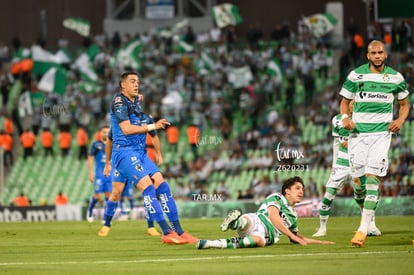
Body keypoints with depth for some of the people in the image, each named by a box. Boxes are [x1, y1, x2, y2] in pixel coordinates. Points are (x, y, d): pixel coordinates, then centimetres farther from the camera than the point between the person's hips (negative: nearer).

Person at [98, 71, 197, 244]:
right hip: (124, 152, -8)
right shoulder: (119, 102, -8)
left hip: (140, 153, 8)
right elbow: (126, 129, -18)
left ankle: (178, 231, -11)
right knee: (147, 186, -22)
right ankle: (166, 232, -29)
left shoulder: (137, 101, 17)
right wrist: (153, 126, -18)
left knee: (161, 183, -8)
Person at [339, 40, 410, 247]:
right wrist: (345, 117, -9)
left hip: (381, 133, -1)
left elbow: (404, 104, 16)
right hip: (358, 133, 1)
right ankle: (366, 214, 28)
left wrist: (400, 120, -4)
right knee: (357, 180, -1)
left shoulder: (395, 77, 4)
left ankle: (363, 229, -17)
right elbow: (344, 101, 12)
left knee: (372, 177, -14)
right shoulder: (355, 75, 3)